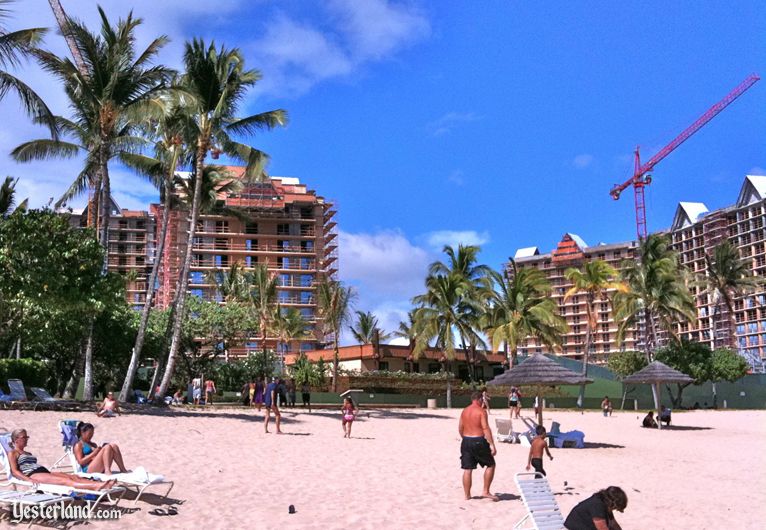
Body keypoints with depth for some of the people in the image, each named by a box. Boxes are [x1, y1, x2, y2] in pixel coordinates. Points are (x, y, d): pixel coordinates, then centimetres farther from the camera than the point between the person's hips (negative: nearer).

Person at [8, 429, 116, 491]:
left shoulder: (28, 453, 33)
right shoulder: (12, 453, 9)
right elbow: (15, 471, -5)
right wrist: (29, 480, -21)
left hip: (44, 471, 8)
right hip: (31, 475, -8)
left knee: (73, 477, -19)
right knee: (64, 481, -31)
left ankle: (99, 485, -41)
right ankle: (95, 486, -53)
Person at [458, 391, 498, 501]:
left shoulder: (464, 411, 9)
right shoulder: (481, 411, -10)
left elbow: (460, 428, 15)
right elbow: (486, 428, -16)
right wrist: (492, 445, -16)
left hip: (466, 441, 6)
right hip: (478, 441, -6)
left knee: (467, 469, 9)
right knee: (491, 465, 11)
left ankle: (467, 495, 14)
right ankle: (485, 491, 7)